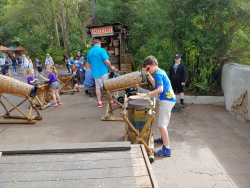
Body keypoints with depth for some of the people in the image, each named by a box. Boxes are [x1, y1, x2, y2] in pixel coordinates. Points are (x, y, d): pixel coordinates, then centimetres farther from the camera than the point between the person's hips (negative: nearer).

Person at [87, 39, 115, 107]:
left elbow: (88, 64, 18)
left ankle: (99, 102, 16)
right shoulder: (101, 50, -11)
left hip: (95, 73, 6)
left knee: (97, 87, 11)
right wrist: (111, 67, -1)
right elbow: (107, 61, -18)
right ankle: (111, 101, 12)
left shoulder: (89, 52, 9)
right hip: (103, 72, -6)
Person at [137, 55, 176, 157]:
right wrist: (148, 74, 19)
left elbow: (160, 89, -24)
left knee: (162, 124, -12)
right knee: (158, 120, 24)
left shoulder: (158, 74, -15)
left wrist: (146, 94, -24)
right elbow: (155, 84, 26)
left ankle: (166, 149, -11)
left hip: (166, 100, -11)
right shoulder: (161, 72, 15)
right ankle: (165, 138, 41)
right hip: (169, 99, 11)